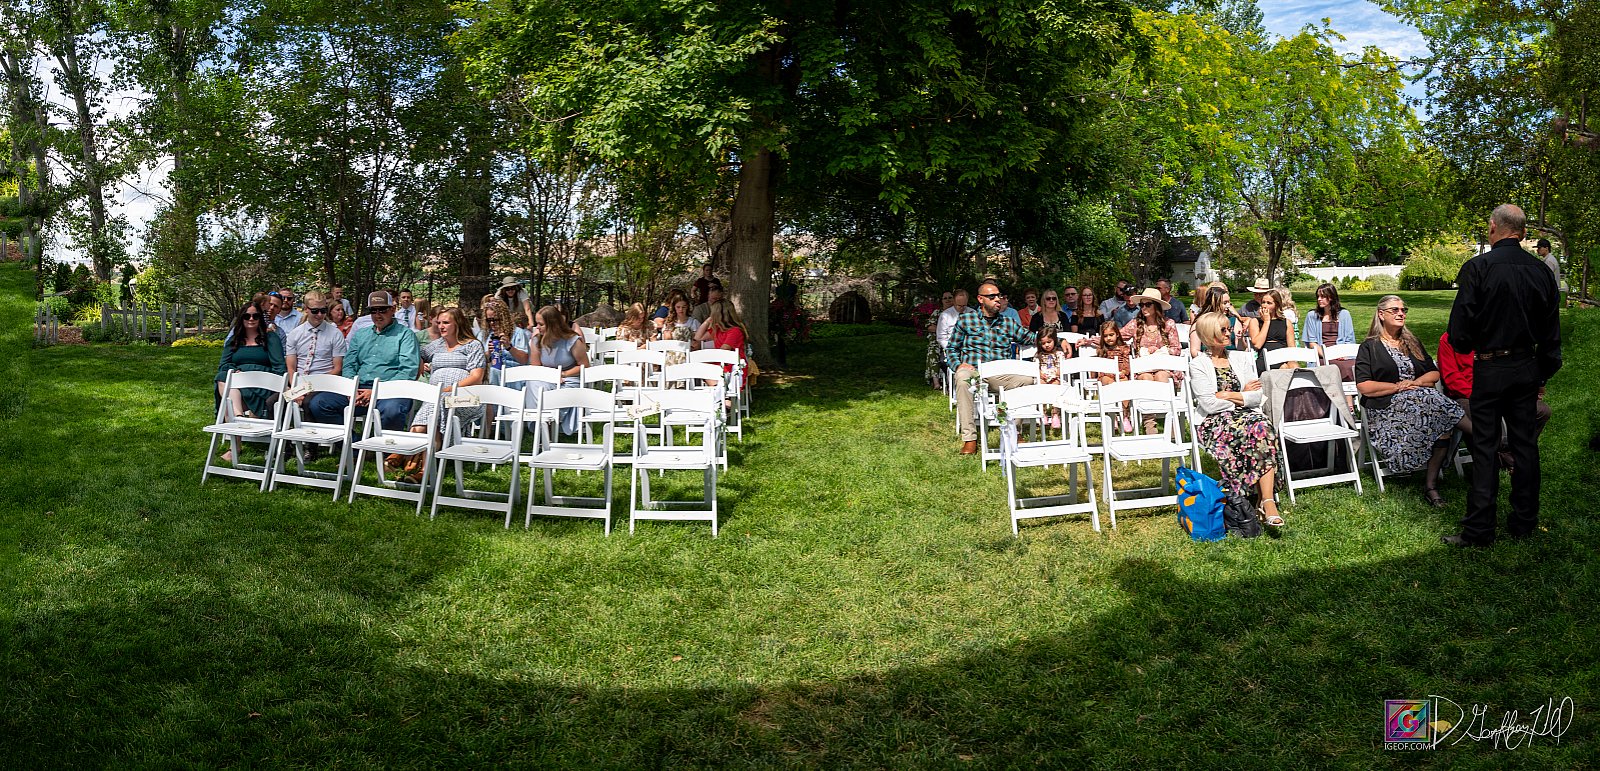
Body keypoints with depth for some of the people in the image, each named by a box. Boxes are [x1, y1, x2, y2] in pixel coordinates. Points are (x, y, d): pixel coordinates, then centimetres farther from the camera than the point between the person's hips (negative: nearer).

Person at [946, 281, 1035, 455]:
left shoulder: (1008, 323, 20)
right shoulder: (966, 319, 13)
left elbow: (1032, 339, 22)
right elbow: (951, 348, 15)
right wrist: (959, 364, -5)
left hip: (999, 375, 2)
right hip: (973, 371, -2)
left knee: (1028, 380, -26)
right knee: (962, 378, -39)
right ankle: (970, 439, -38)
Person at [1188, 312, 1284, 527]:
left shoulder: (1243, 358, 19)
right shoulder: (1198, 365, 5)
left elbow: (1256, 398, 8)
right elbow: (1208, 405, -7)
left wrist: (1226, 395, -5)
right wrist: (1243, 394, 2)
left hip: (1247, 414, 3)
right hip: (1215, 422, -3)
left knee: (1263, 427, -33)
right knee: (1259, 433, -34)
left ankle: (1267, 501, -39)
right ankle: (1267, 501, -28)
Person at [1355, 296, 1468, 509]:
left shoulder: (1412, 343, 24)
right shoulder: (1370, 347, 6)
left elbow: (1434, 373, 17)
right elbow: (1364, 387, -5)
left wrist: (1415, 382, -3)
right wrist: (1398, 387, -9)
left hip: (1421, 399, 5)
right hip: (1386, 407, -4)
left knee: (1444, 424, -29)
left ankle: (1431, 484, -27)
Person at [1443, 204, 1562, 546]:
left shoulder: (1478, 268, -13)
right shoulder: (1541, 271, 3)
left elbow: (1460, 327, -14)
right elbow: (1552, 333, 9)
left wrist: (1466, 346, 9)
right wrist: (1542, 375, 18)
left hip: (1490, 368, -4)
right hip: (1528, 369, 5)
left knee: (1485, 448, 0)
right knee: (1525, 445, 12)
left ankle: (1479, 529, 2)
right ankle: (1524, 522, 20)